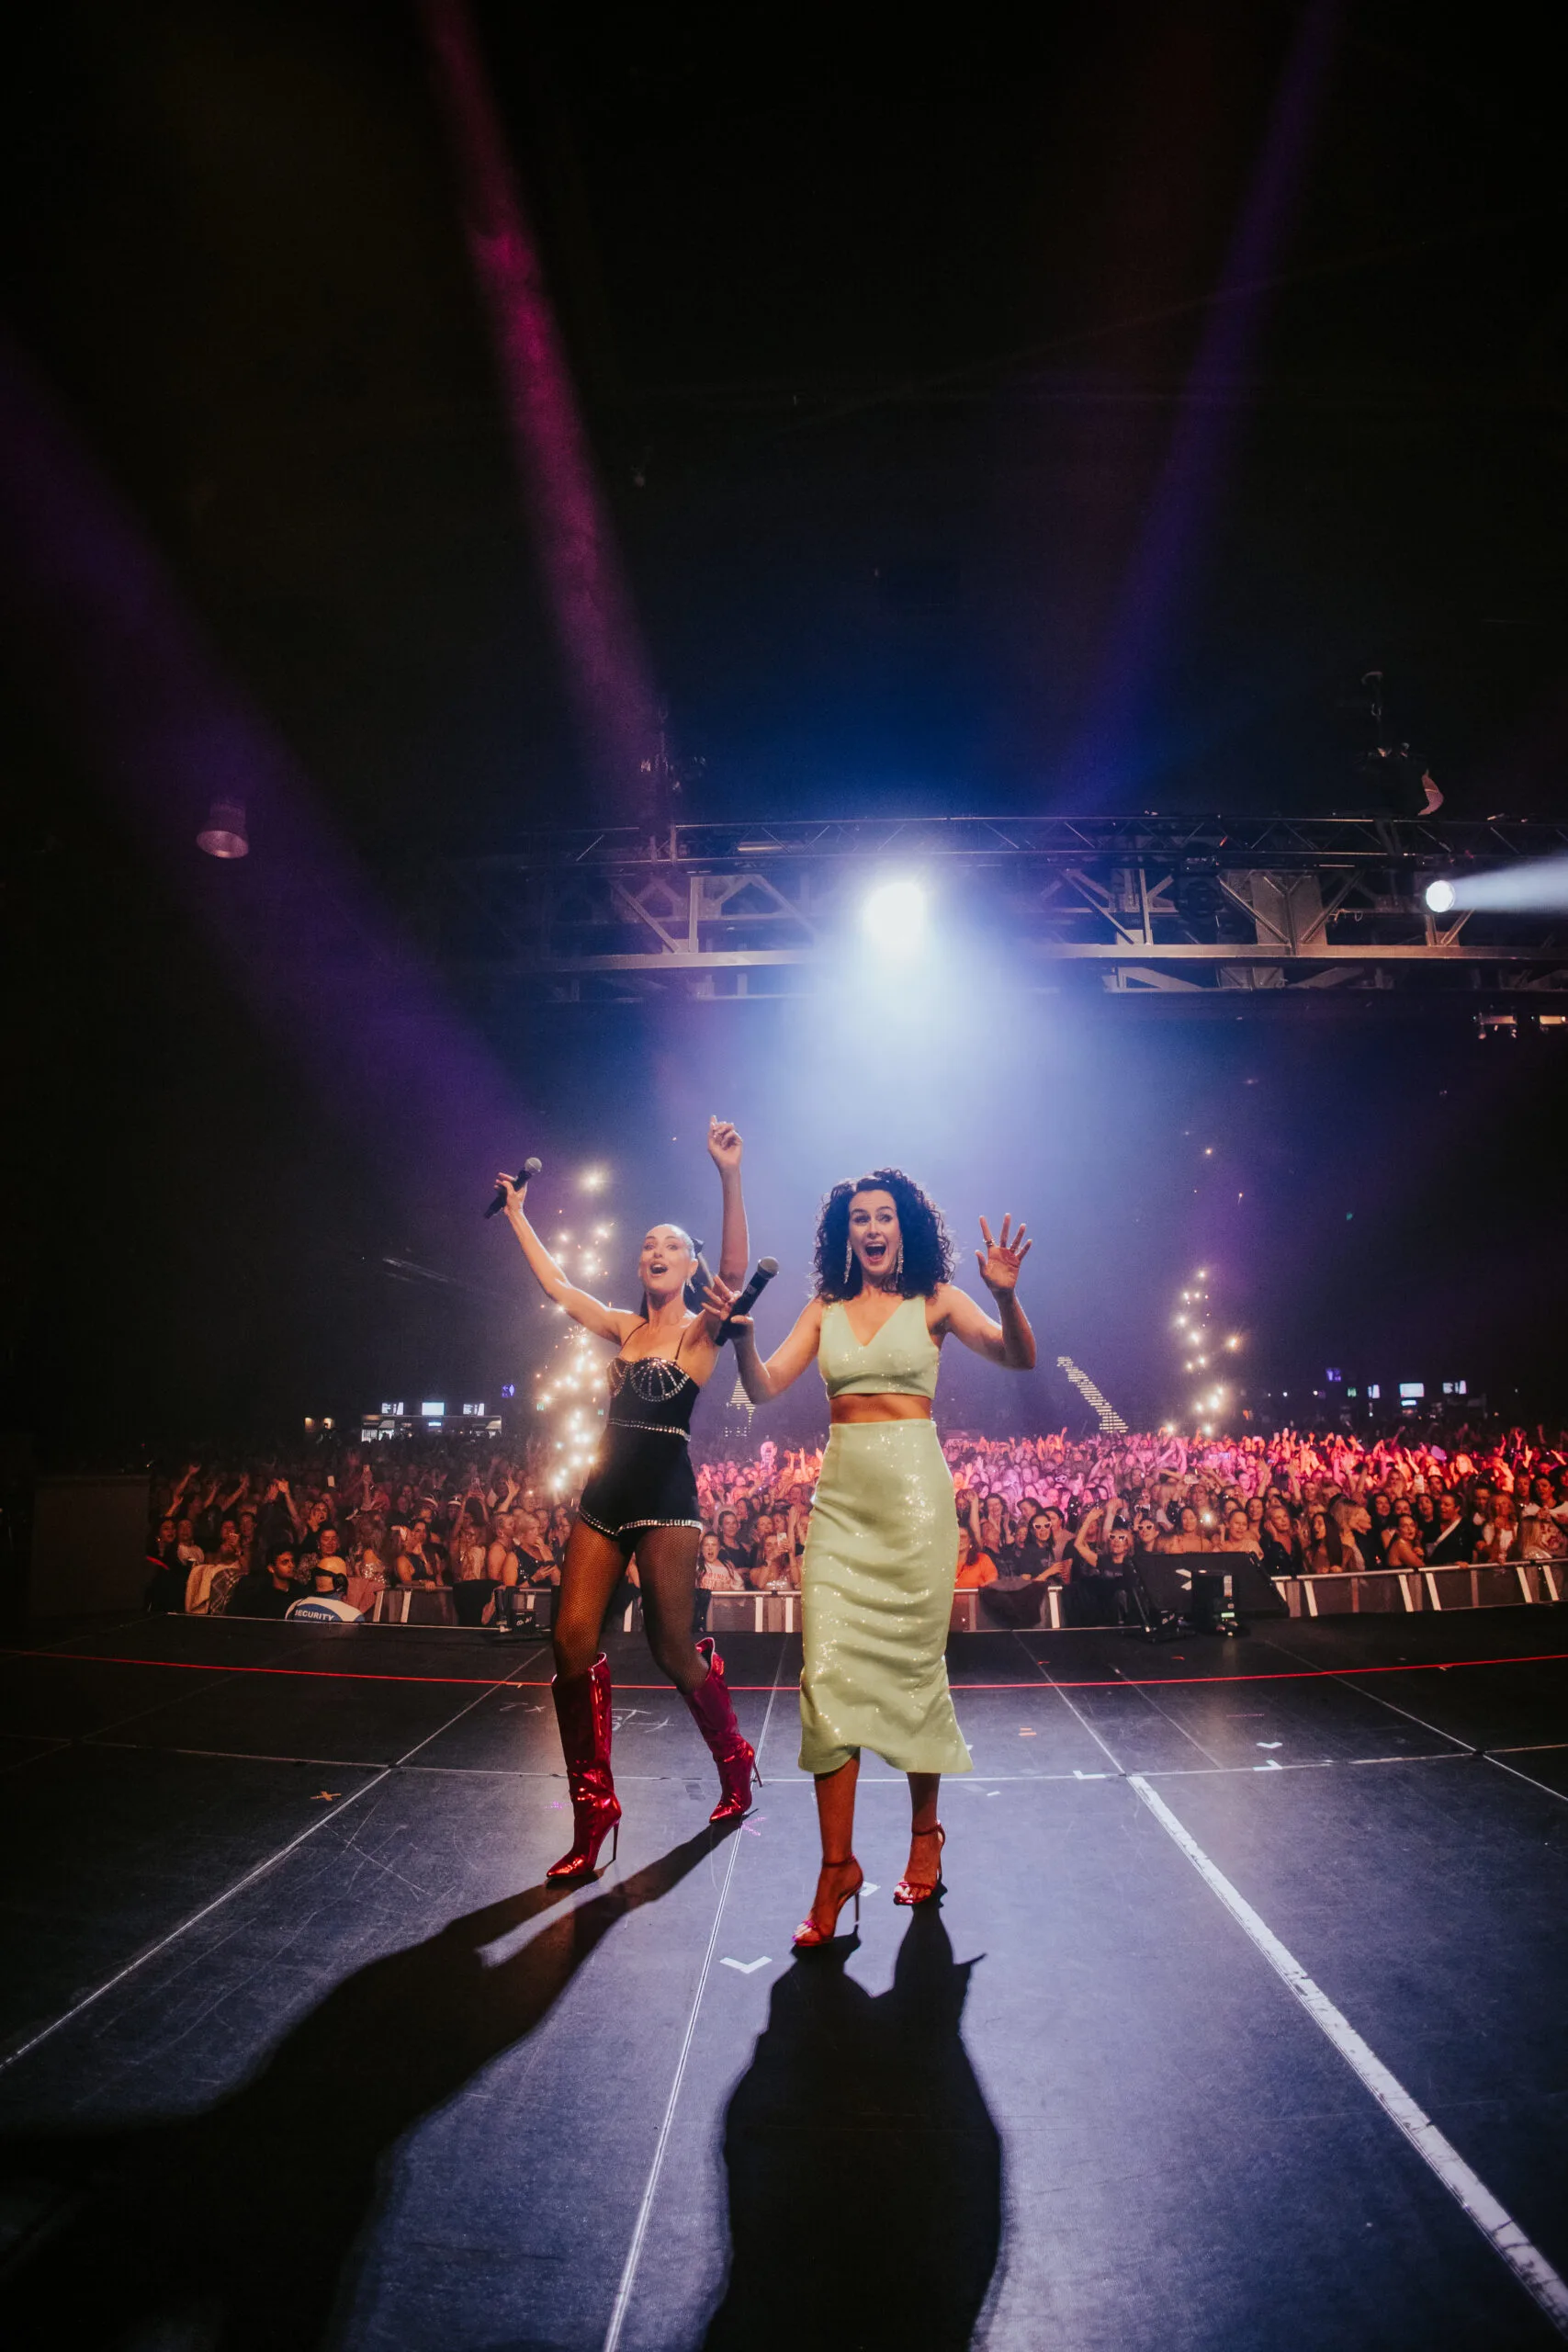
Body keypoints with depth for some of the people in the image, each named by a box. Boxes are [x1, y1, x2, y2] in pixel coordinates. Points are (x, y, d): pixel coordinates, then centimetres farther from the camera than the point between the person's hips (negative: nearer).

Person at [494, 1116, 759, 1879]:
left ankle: (735, 1764, 29)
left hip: (666, 1497, -5)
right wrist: (517, 1213, 25)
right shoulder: (624, 1327, 15)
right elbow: (555, 1283, 22)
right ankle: (593, 1807, 11)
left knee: (673, 1646, 1)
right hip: (605, 1494, 6)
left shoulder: (701, 1330, -2)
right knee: (573, 1639, -3)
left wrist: (730, 1179, -34)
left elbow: (735, 1274, -21)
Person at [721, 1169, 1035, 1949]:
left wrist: (1006, 1295, -28)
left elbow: (1019, 1358, -9)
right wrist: (741, 1334, -16)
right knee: (829, 1672, -3)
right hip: (840, 1495, 3)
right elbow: (763, 1387, 3)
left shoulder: (934, 1299, 3)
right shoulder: (825, 1308, 10)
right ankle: (837, 1867, 8)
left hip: (913, 1490, -2)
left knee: (913, 1667, 7)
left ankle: (924, 1833, 30)